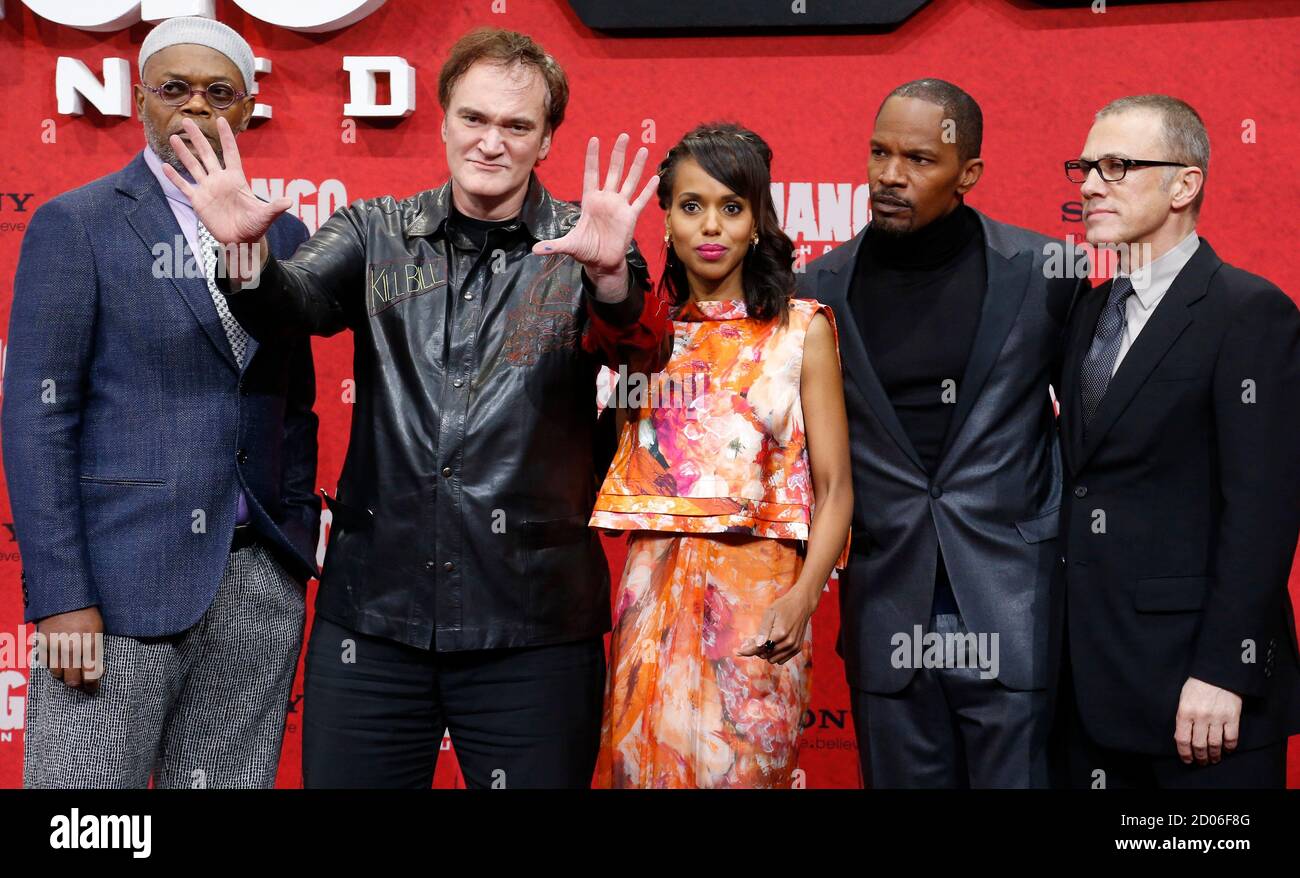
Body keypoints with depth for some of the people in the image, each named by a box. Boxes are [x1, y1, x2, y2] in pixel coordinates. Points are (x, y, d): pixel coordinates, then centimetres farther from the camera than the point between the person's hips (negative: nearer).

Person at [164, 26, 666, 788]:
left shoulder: (577, 244, 0)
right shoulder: (376, 233, 7)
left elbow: (635, 340, -17)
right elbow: (295, 305, -9)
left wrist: (610, 275, -39)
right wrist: (248, 252, -31)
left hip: (531, 624, -1)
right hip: (373, 611, 2)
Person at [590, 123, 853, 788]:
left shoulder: (801, 327, 2)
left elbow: (834, 487, -3)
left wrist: (803, 596, -15)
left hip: (756, 594, -2)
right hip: (652, 589, 3)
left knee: (739, 766, 2)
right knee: (639, 760, 6)